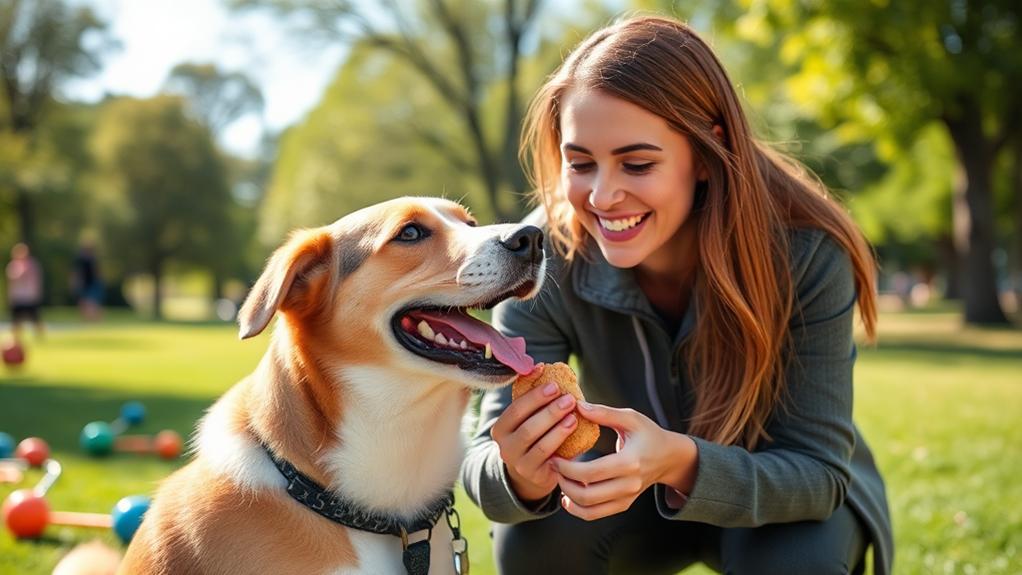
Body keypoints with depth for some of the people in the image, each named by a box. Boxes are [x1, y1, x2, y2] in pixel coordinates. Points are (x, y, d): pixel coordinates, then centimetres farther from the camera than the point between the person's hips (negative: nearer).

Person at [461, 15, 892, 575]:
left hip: (790, 491, -1)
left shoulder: (807, 254, -30)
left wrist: (681, 461, -49)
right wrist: (521, 475, -51)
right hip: (636, 492, 2)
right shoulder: (548, 254, -25)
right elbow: (486, 461, -26)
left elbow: (818, 469, -28)